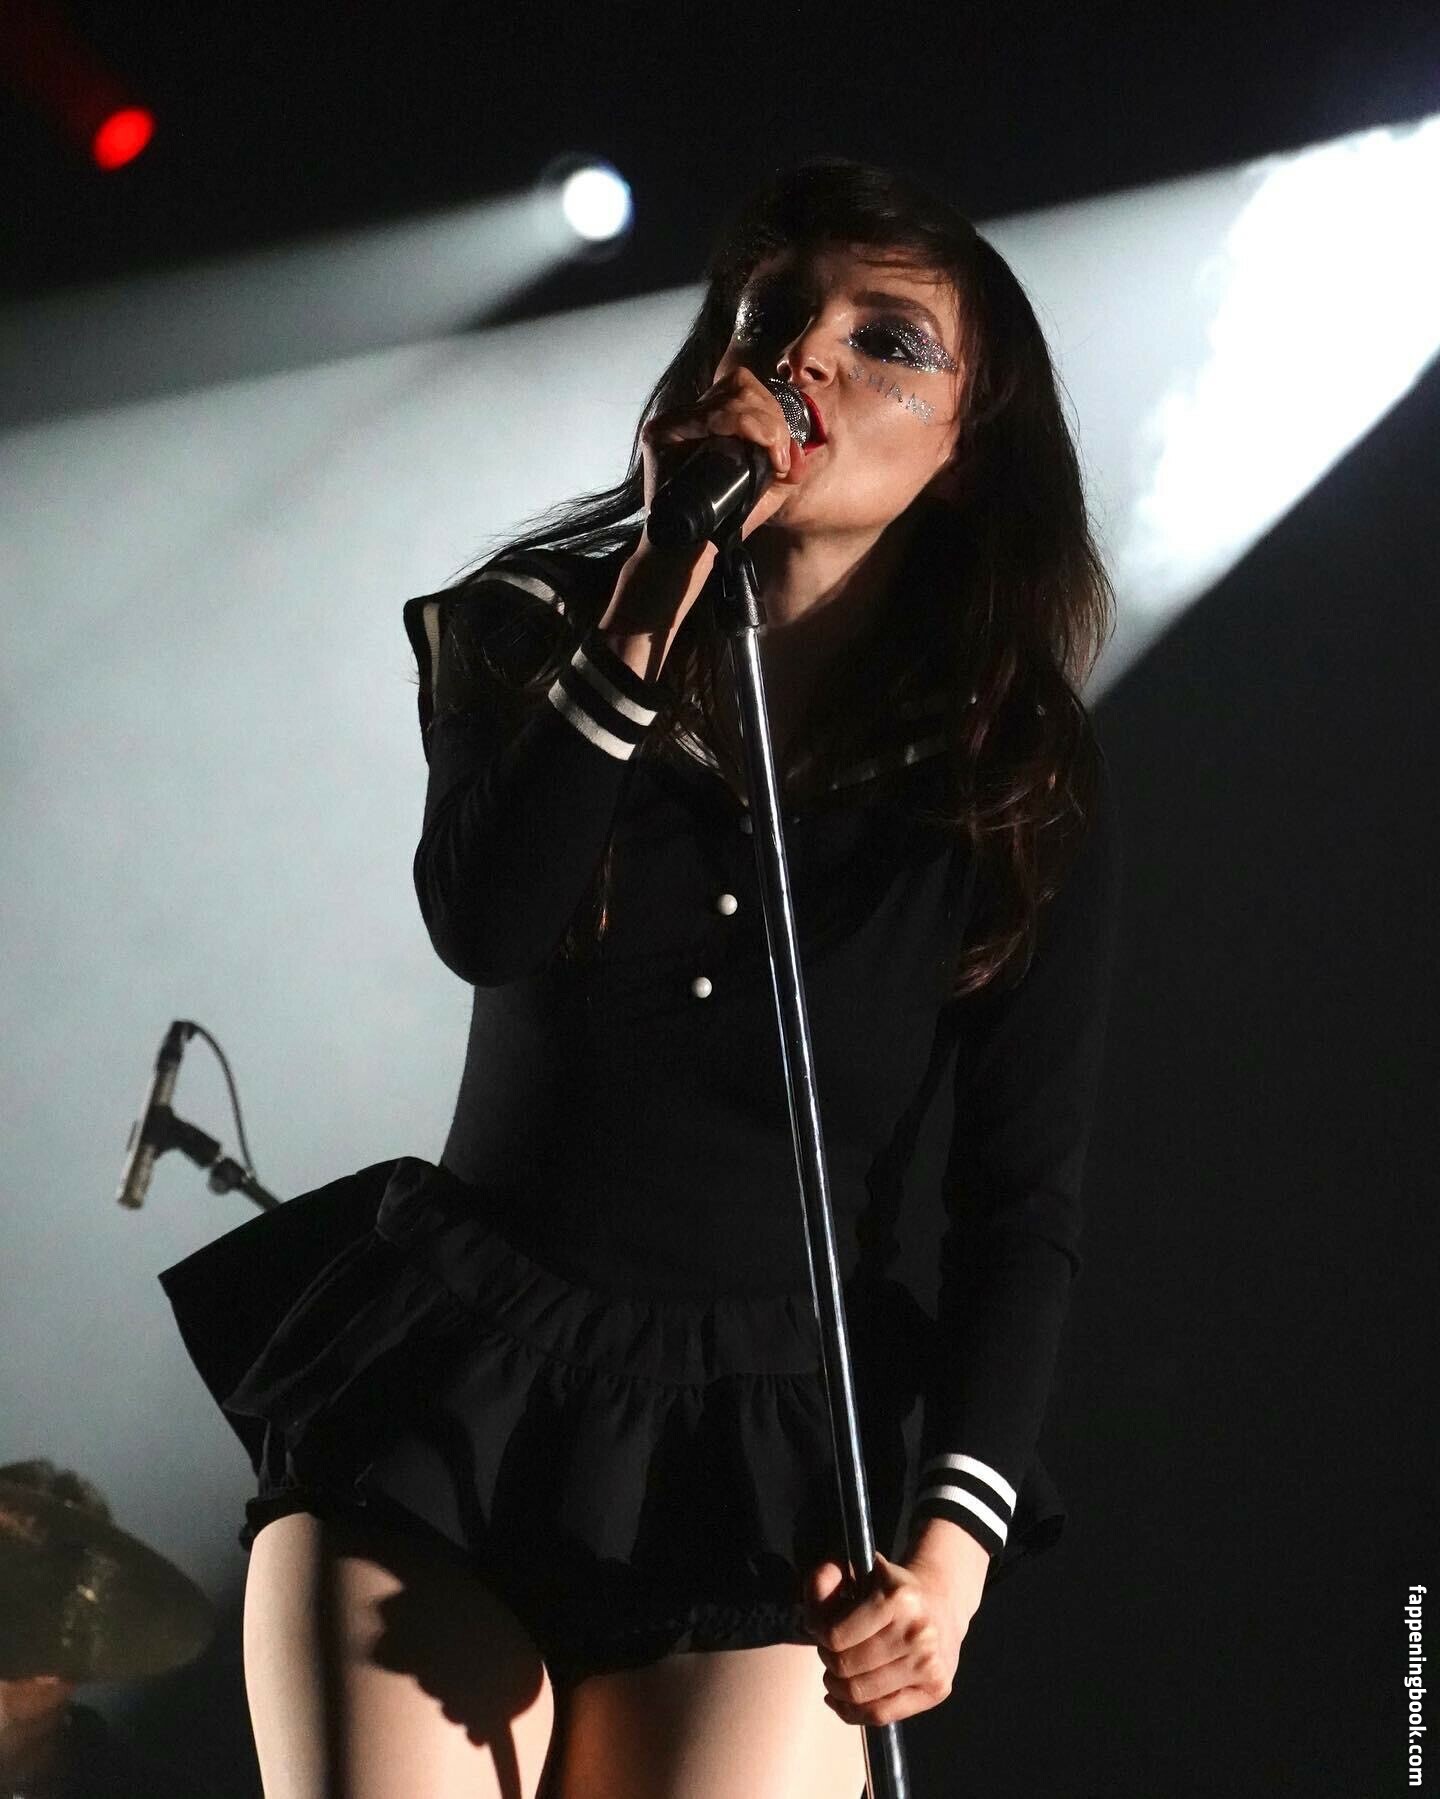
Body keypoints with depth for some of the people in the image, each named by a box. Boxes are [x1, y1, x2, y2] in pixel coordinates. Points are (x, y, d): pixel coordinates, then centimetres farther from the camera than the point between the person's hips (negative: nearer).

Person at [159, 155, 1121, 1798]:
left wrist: (957, 1530, -16)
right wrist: (657, 599, -19)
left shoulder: (1021, 787, 0)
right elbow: (485, 928, -14)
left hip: (769, 1436, -1)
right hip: (451, 1371, 1)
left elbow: (1023, 1209, -2)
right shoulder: (532, 634, 6)